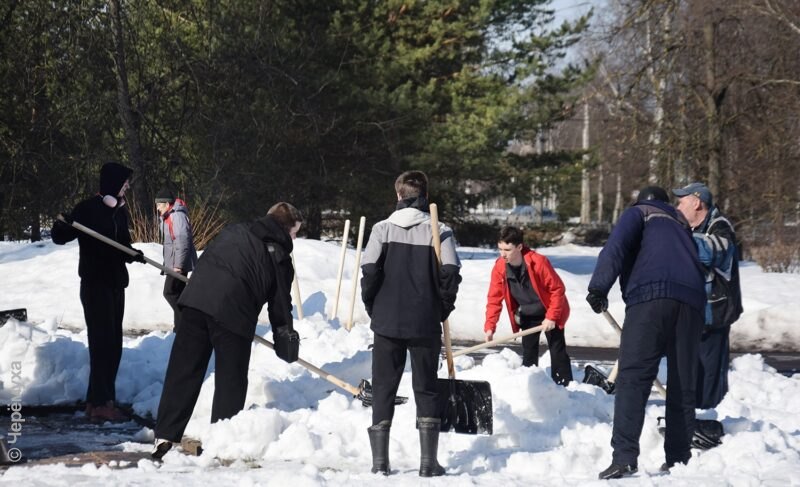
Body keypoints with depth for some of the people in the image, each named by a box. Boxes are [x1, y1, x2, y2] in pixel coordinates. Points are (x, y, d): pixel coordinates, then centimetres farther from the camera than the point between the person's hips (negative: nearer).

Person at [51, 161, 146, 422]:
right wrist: (62, 225, -32)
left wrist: (133, 254, -2)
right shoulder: (88, 208, -10)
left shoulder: (121, 211, 12)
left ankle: (100, 399, 16)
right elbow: (60, 237, -10)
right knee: (102, 341, -11)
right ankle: (100, 403, -9)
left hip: (116, 283, 8)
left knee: (113, 343, 9)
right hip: (95, 283, -8)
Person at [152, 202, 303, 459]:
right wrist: (287, 342, 28)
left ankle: (165, 437, 2)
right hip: (233, 310, -4)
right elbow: (281, 304, 15)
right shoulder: (280, 255, 12)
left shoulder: (234, 231, 25)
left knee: (183, 370, 6)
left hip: (196, 296, 4)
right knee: (231, 379, 8)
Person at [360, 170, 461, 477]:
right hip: (426, 325, 0)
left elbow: (370, 272, -8)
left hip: (386, 322, 0)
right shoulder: (439, 231, -3)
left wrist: (373, 308, 6)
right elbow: (450, 274, -11)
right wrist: (443, 309, 4)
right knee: (426, 390, 9)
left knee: (383, 389, 9)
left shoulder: (382, 229, -2)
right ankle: (429, 462, 6)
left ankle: (379, 461, 7)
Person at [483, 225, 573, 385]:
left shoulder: (538, 262, -32)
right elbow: (494, 298, -14)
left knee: (557, 351, -2)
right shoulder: (499, 267, -19)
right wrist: (490, 326, -23)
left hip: (549, 313, -4)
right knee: (528, 352, 7)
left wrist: (551, 317, -22)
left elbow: (557, 288, -23)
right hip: (527, 316, 4)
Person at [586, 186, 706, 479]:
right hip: (691, 302, 5)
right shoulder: (681, 227, 38)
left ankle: (624, 457, -23)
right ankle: (679, 459, 9)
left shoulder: (640, 213, 21)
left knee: (632, 378, -11)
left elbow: (617, 246, 1)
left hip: (650, 296, -5)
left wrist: (599, 287, -5)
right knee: (683, 386, 11)